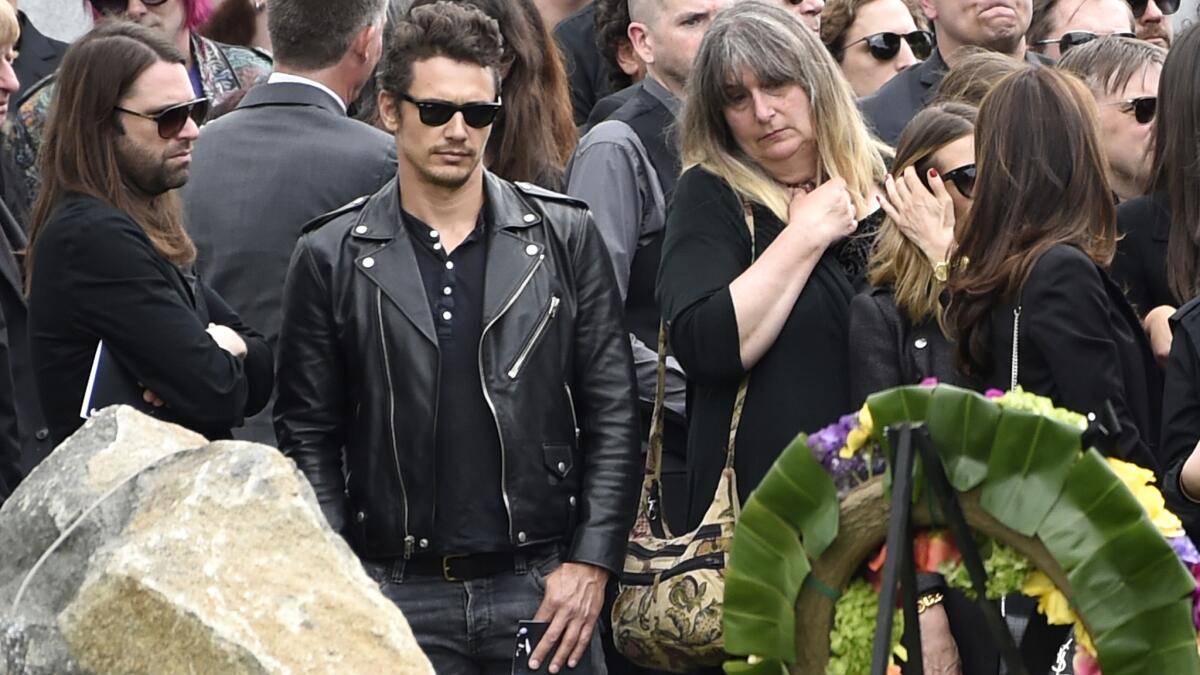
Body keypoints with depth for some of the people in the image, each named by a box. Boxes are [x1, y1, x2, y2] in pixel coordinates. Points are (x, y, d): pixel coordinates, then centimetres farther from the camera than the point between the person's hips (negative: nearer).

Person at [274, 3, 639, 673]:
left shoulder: (566, 235, 5)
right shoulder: (332, 257, 3)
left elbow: (613, 415, 4)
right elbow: (309, 437, 5)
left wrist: (591, 564, -4)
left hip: (546, 588, 1)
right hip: (401, 601, 0)